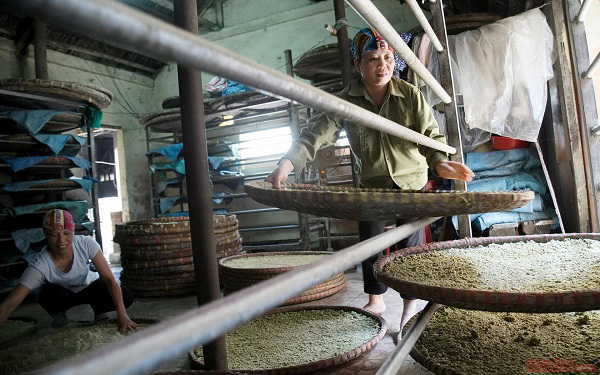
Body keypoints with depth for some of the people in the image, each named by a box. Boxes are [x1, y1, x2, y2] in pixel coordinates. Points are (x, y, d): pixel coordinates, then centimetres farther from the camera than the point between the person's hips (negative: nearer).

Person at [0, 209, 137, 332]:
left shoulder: (86, 244, -31)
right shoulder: (40, 266, -34)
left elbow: (109, 278, -30)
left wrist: (122, 315, -39)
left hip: (89, 286, 1)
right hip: (62, 295, -1)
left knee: (126, 297, -25)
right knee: (46, 296, -36)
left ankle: (99, 311, 7)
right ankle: (58, 315, -1)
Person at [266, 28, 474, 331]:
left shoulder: (410, 95, -12)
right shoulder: (346, 101, -11)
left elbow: (430, 134, -12)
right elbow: (318, 133, -21)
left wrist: (439, 161, -35)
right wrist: (289, 162, -37)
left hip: (412, 182, -1)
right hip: (372, 185, 2)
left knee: (411, 245, 3)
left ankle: (411, 302, 24)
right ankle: (376, 300, 30)